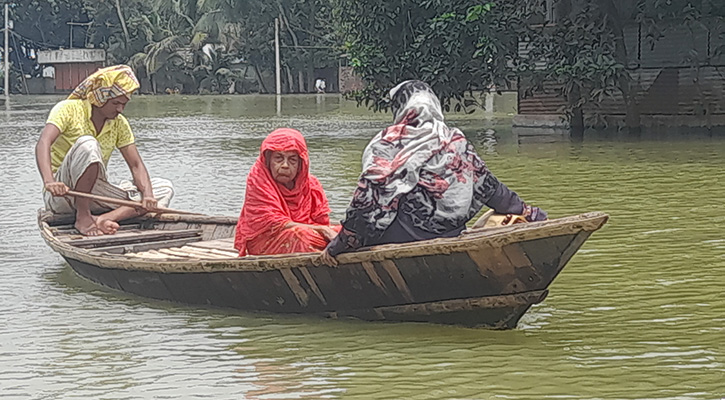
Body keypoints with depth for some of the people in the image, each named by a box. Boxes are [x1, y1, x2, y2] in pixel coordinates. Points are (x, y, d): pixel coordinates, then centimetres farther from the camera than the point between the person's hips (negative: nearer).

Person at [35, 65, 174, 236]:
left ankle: (102, 219, -29)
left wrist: (147, 195, -18)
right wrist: (49, 182, -42)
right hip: (62, 194, -7)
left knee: (164, 189, -7)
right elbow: (43, 144, -23)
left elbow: (136, 164, 4)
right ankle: (82, 218, -28)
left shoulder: (119, 124, 9)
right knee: (87, 144, -33)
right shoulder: (69, 109, -8)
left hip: (94, 196, 7)